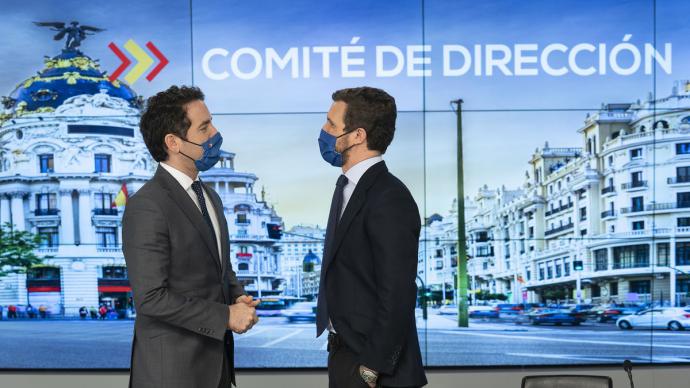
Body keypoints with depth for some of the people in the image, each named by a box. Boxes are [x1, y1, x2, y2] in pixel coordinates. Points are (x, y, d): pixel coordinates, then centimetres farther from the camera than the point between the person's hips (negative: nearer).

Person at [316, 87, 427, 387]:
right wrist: (339, 352, 12)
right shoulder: (349, 188, 9)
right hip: (344, 352, 8)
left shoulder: (390, 200, -20)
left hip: (371, 363, -8)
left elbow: (396, 298, -22)